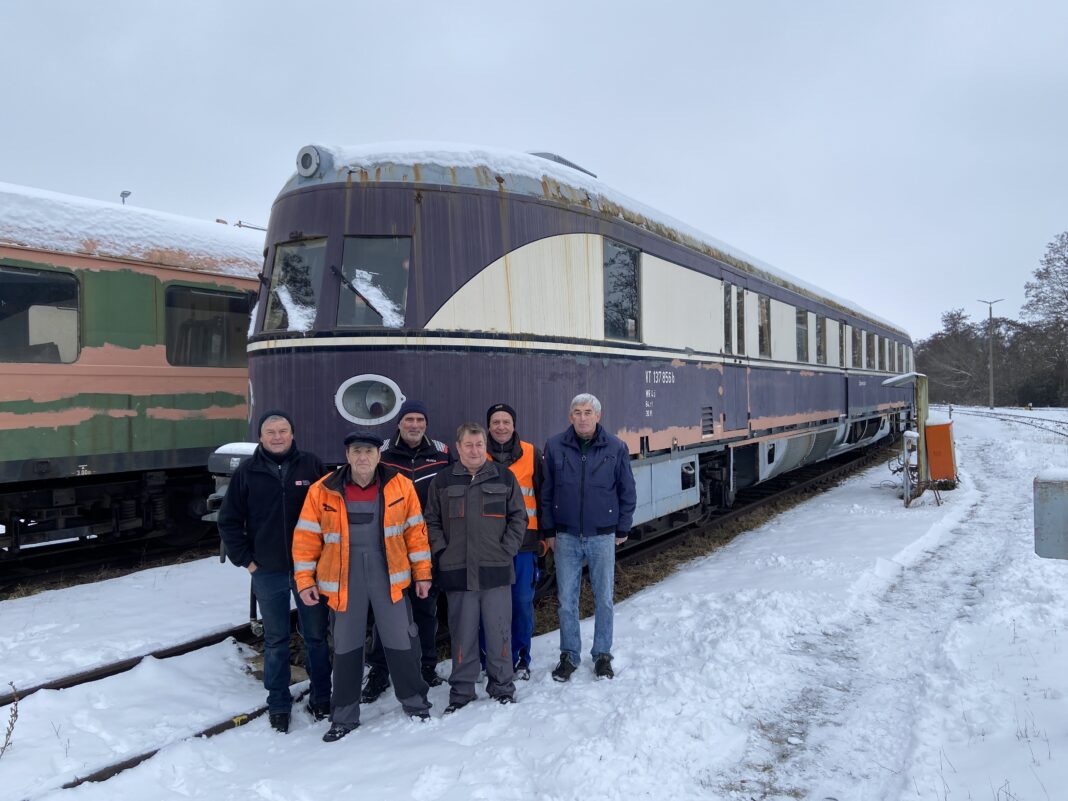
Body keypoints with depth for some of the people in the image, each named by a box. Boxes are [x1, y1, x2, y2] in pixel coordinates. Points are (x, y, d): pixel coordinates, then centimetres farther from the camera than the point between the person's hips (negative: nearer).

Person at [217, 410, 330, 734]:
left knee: (316, 636, 11)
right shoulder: (247, 472, 0)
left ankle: (321, 698, 25)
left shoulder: (311, 465, -2)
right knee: (275, 641, 12)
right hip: (268, 573, 1)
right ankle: (278, 704, 24)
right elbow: (229, 521, 5)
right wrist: (245, 558, 0)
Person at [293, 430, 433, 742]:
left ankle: (415, 702, 29)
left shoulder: (400, 486, -3)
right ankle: (344, 715, 27)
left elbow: (415, 530, 3)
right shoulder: (322, 491, -5)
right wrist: (305, 580, -3)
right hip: (343, 580, 0)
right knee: (346, 647, 11)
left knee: (401, 642, 8)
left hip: (389, 576, 0)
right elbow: (306, 537, 0)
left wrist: (422, 573, 4)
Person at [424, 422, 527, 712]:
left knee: (499, 631, 6)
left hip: (496, 570, 0)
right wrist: (443, 550, -2)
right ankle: (461, 691, 20)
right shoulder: (442, 481, 6)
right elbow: (431, 522, 11)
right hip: (457, 571, 0)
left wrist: (506, 549, -2)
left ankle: (502, 686, 22)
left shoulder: (504, 477, 5)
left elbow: (518, 517, 7)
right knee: (462, 633, 7)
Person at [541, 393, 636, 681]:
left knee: (603, 599, 9)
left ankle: (602, 655, 25)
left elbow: (627, 492, 4)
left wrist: (622, 529, 4)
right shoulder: (555, 447, -3)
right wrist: (549, 531, 4)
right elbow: (546, 492, 4)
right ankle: (569, 656, 22)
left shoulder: (615, 447, -4)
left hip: (603, 536, 0)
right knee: (566, 600, 7)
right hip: (566, 537, 1)